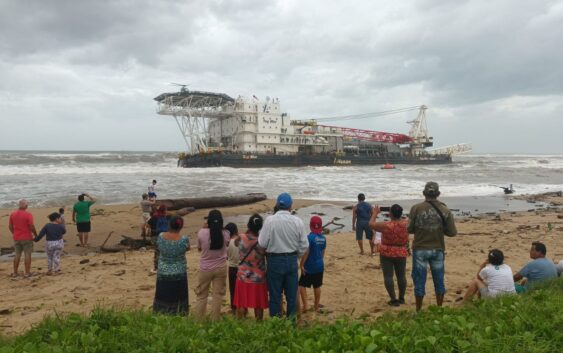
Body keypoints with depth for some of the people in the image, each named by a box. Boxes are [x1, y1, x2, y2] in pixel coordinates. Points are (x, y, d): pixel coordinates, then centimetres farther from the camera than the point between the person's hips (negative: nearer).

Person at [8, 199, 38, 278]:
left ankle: (15, 273, 19)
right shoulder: (28, 215, -14)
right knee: (27, 255, 1)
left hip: (16, 238, 5)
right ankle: (27, 273, 3)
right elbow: (32, 227, -16)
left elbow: (10, 226, 8)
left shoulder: (12, 214, 3)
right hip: (27, 238, -5)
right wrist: (36, 235, -1)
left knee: (17, 255, 14)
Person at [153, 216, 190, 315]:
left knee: (163, 299, 14)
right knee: (177, 299, 13)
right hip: (179, 274, -2)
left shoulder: (160, 236, -12)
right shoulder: (184, 239, -19)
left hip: (163, 274, 2)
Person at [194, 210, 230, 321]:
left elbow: (199, 248, 3)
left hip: (205, 268, 0)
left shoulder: (202, 232, -15)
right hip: (220, 268, 1)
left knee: (201, 295, 14)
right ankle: (215, 320, 17)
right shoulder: (225, 233, -11)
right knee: (218, 295, 11)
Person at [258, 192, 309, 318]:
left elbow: (262, 243, -11)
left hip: (275, 260, -2)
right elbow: (304, 245, -1)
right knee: (292, 294, 15)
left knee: (275, 294, 10)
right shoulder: (297, 221, -6)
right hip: (292, 261, 2)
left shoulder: (270, 220, -14)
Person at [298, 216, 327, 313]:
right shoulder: (323, 238, 2)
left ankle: (305, 306, -2)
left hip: (309, 266, -6)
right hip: (320, 266, 6)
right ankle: (317, 307, 23)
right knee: (317, 286, 14)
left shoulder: (310, 237, -18)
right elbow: (323, 252, 11)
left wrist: (301, 265, -12)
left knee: (302, 285, 3)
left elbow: (306, 252, -18)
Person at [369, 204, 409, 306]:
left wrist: (375, 213, 7)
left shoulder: (386, 225, -18)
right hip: (401, 254, 4)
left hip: (386, 253, -4)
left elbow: (371, 224, -4)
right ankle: (402, 298, 25)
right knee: (401, 276, 16)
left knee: (388, 276, 1)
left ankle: (393, 299, -1)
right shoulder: (406, 224, -10)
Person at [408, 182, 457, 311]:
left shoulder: (416, 208, -10)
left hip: (420, 249, -2)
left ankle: (419, 310, 16)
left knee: (419, 281, 8)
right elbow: (452, 232, -2)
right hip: (438, 250, 2)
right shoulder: (445, 210, -4)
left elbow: (410, 229, -6)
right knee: (439, 280, 15)